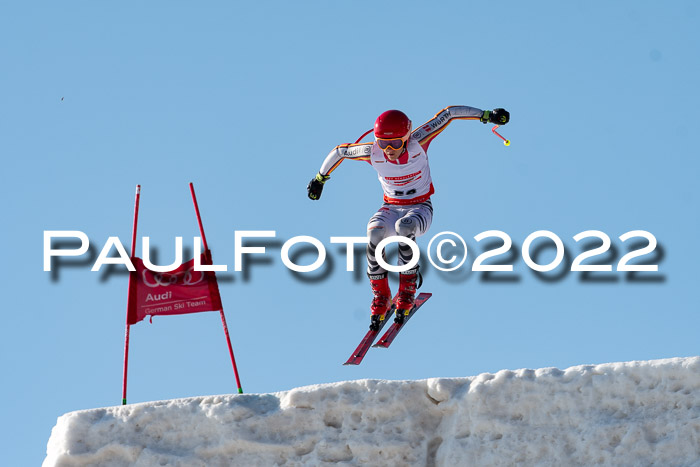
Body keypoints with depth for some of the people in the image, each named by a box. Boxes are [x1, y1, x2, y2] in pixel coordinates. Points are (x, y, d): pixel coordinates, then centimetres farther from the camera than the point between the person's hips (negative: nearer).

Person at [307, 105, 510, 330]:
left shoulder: (417, 142, -20)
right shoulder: (373, 152, -14)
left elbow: (448, 113, -15)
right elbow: (340, 151, 4)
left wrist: (486, 115, -18)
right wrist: (320, 178, 16)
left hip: (420, 208, -2)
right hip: (391, 208, 2)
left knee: (403, 228, -38)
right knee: (374, 233, -33)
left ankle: (407, 289, -20)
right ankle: (380, 296, -16)